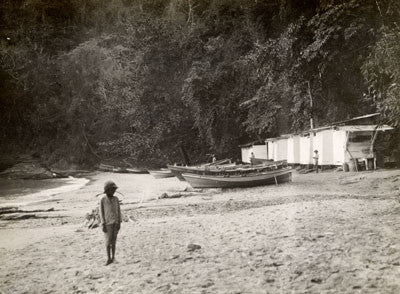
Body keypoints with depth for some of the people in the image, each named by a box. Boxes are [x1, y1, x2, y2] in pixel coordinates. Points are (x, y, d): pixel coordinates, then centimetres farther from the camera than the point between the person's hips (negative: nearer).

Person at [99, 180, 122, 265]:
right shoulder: (102, 200, -7)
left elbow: (118, 211, 5)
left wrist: (119, 223, 0)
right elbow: (101, 213, -5)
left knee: (113, 240, 7)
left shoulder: (116, 199, 2)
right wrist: (103, 225, -10)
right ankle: (109, 258, 5)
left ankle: (113, 257, 15)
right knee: (108, 241, -5)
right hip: (107, 223, -3)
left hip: (115, 223, 3)